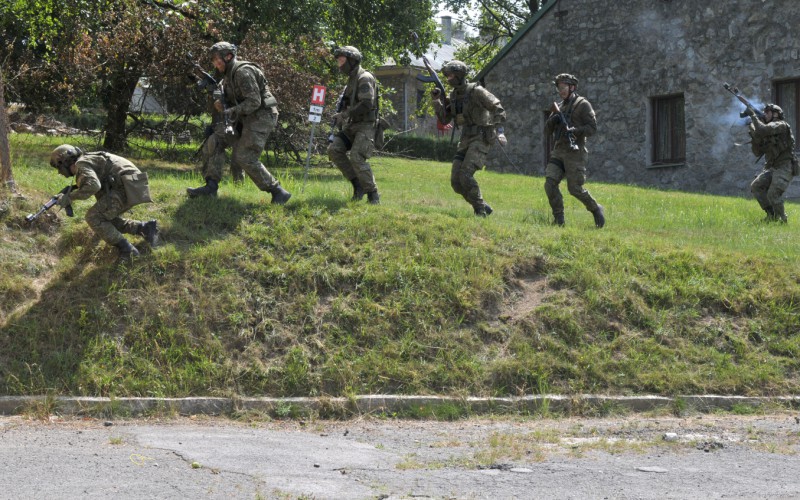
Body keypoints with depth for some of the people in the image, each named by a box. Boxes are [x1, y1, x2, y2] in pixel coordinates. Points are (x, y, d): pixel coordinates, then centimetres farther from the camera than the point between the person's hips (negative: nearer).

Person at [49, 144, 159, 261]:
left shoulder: (81, 164, -7)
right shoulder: (87, 162, 25)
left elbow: (93, 186, -24)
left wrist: (70, 197, -14)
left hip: (127, 187, -10)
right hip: (132, 186, 10)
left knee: (93, 217, -8)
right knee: (108, 220, 21)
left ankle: (126, 249, -8)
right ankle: (145, 228, 14)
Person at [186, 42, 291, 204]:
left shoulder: (243, 72, -17)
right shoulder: (230, 74, 14)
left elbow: (254, 102, -24)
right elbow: (234, 101, 18)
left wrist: (229, 112, -22)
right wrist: (221, 104, -4)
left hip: (261, 117, -10)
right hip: (247, 119, 10)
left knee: (245, 158, -16)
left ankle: (278, 192, -9)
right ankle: (211, 187, 3)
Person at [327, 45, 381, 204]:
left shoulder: (365, 78, -11)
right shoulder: (352, 79, 19)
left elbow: (366, 104, -22)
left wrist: (344, 115, -17)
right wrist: (342, 117, 9)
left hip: (366, 126, -9)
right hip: (352, 126, 9)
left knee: (356, 157, -23)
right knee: (334, 149, -9)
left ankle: (373, 194, -12)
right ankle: (358, 184, -3)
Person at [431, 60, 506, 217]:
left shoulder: (476, 91, -11)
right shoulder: (453, 96, 12)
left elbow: (498, 108, -14)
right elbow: (444, 120, 12)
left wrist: (499, 129, -25)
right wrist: (437, 100, 1)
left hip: (481, 139, -8)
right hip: (465, 141, 8)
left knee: (465, 176, -23)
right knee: (456, 181, -1)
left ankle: (480, 211, -11)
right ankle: (484, 208, 12)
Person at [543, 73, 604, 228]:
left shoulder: (582, 105, -1)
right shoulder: (559, 107, 18)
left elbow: (592, 128, -8)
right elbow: (547, 132, 17)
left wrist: (575, 130, -23)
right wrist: (552, 121, -4)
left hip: (574, 153, -6)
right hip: (558, 151, 6)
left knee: (575, 188, -9)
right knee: (550, 183, -11)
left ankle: (596, 209, 14)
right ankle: (558, 219, -6)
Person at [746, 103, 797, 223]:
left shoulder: (781, 125, -9)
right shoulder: (766, 135, 16)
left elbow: (762, 130, -27)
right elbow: (758, 152, 13)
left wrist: (753, 115, -15)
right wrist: (754, 135, 1)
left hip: (784, 168, -9)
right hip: (771, 168, 9)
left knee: (773, 194, -21)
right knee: (755, 187, -5)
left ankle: (782, 219, -3)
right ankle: (771, 214, 3)